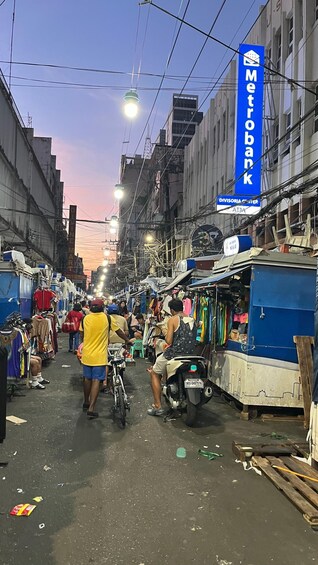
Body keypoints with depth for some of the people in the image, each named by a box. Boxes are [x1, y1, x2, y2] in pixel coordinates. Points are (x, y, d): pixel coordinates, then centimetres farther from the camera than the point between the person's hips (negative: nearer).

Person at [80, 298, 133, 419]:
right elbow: (119, 331, 4)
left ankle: (86, 403, 32)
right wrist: (128, 341, 20)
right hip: (99, 356, -3)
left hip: (87, 354, 4)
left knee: (87, 379, 17)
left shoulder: (85, 319, 0)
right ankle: (91, 408, -6)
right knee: (96, 381, -1)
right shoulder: (107, 318, -8)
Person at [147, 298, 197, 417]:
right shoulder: (192, 320, 11)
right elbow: (193, 339, 12)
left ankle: (157, 406, 8)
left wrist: (166, 337, 5)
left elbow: (169, 341, -14)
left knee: (154, 373, 16)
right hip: (190, 354, 7)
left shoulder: (173, 320, -8)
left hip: (174, 353, -7)